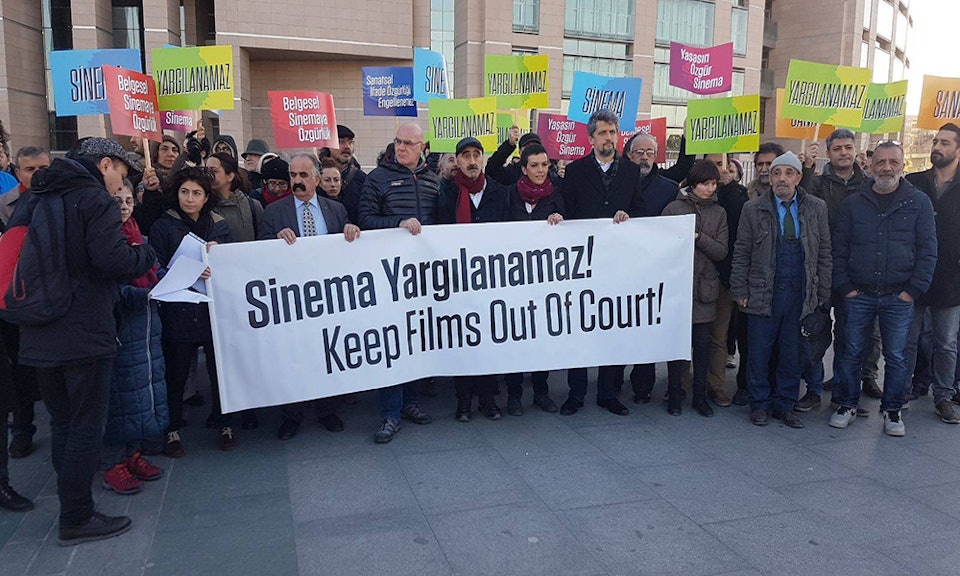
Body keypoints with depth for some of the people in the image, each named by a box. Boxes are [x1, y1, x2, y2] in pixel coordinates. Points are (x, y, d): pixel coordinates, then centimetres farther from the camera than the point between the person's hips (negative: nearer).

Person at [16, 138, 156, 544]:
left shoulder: (35, 200, 14)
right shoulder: (95, 199, -11)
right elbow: (112, 259, -22)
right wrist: (146, 255, -4)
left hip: (38, 334, 8)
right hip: (85, 334, -8)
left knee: (62, 425, 18)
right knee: (87, 427, 2)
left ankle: (71, 507, 30)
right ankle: (77, 519, 10)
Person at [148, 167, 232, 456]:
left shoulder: (220, 226, 10)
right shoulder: (164, 226, 2)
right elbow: (158, 270, -3)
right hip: (178, 310, -2)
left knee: (220, 369, 4)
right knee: (176, 374, 5)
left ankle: (224, 426, 19)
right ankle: (173, 430, 21)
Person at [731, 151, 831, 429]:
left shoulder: (816, 208, 6)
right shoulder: (753, 209, 1)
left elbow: (824, 253, 8)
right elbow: (741, 254, 1)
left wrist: (823, 292, 4)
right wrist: (740, 291, -3)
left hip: (800, 294, 2)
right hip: (763, 293, -1)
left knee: (792, 354, 9)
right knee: (759, 353, 4)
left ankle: (785, 406, 23)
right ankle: (759, 404, 19)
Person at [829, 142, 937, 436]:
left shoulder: (919, 202, 3)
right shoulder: (853, 203, 5)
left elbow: (928, 250, 1)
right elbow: (839, 249, 5)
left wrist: (913, 290, -6)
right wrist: (845, 287, -3)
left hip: (899, 298, -1)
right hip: (859, 295, 1)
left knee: (896, 357, 7)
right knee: (851, 353, 6)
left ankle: (892, 411, 22)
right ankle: (848, 405, 21)